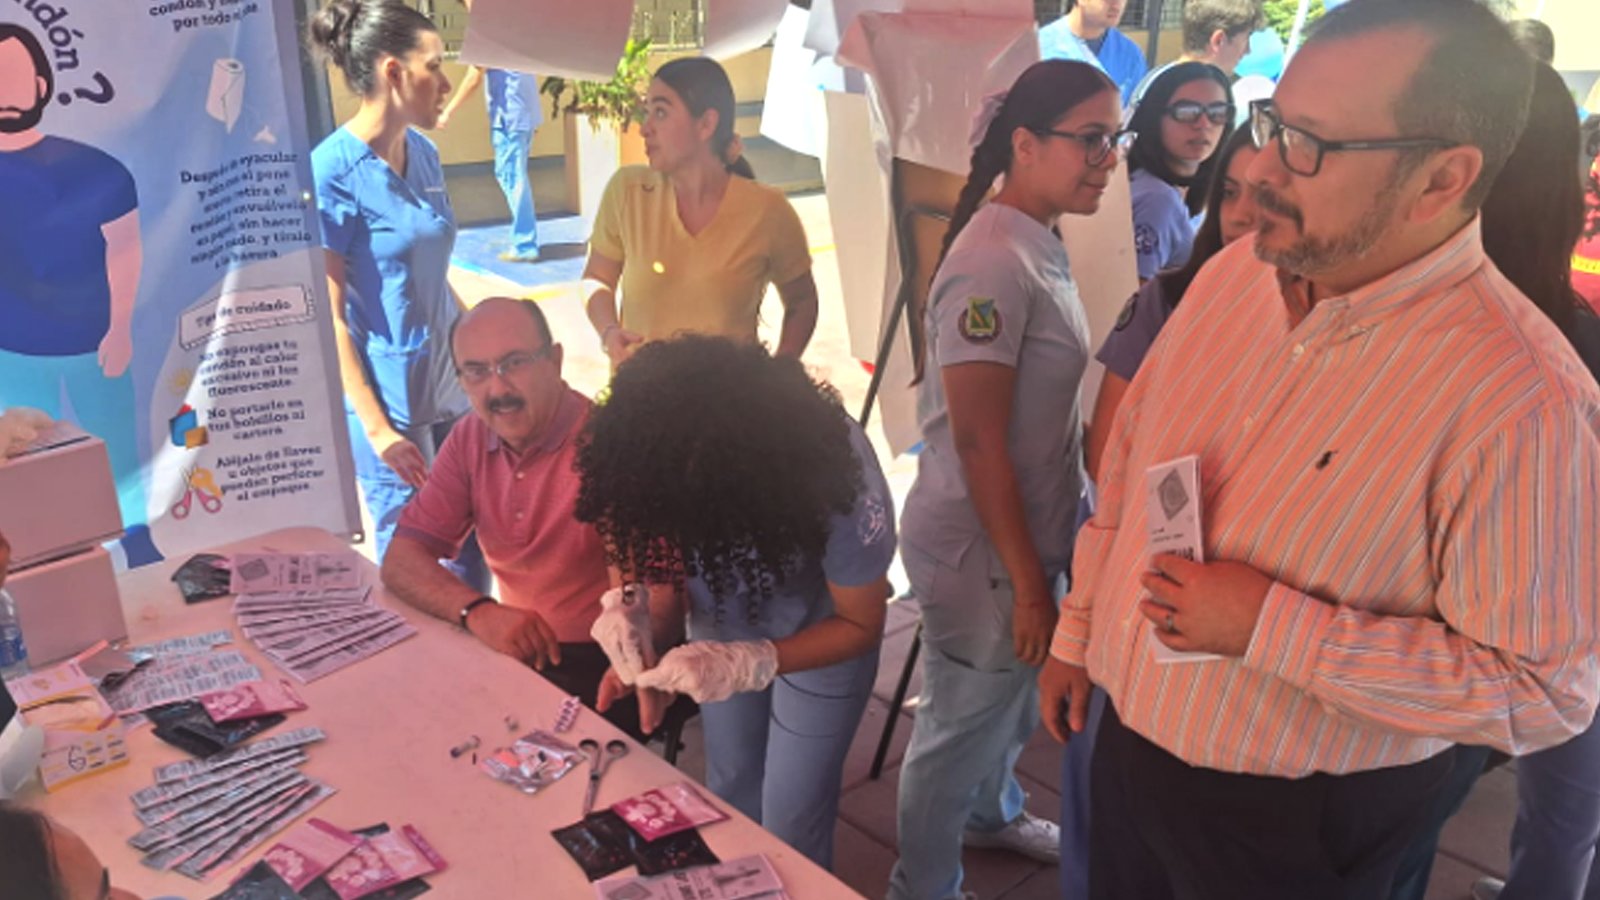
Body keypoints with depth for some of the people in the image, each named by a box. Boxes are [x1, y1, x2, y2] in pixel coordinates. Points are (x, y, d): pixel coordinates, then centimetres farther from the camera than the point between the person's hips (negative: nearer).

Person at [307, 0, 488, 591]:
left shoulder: (423, 153, 6)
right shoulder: (331, 171, -15)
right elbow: (328, 314, -14)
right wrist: (376, 429, -16)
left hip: (452, 389, 7)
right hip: (392, 403, -7)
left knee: (472, 555, 15)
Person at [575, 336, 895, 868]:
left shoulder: (839, 482, -38)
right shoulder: (658, 457, -30)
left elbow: (860, 625, -22)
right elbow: (664, 555, -13)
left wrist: (750, 664, -36)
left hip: (824, 634, -3)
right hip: (722, 626, 3)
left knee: (792, 820, 3)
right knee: (729, 793, 16)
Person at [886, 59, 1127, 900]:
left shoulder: (1039, 247, 5)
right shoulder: (994, 263, -25)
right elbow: (977, 441, -25)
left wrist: (1038, 564, 16)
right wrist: (1028, 581, -20)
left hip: (1025, 529, 9)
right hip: (980, 549, -9)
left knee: (1013, 695, 28)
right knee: (963, 722, 10)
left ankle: (992, 811, 54)